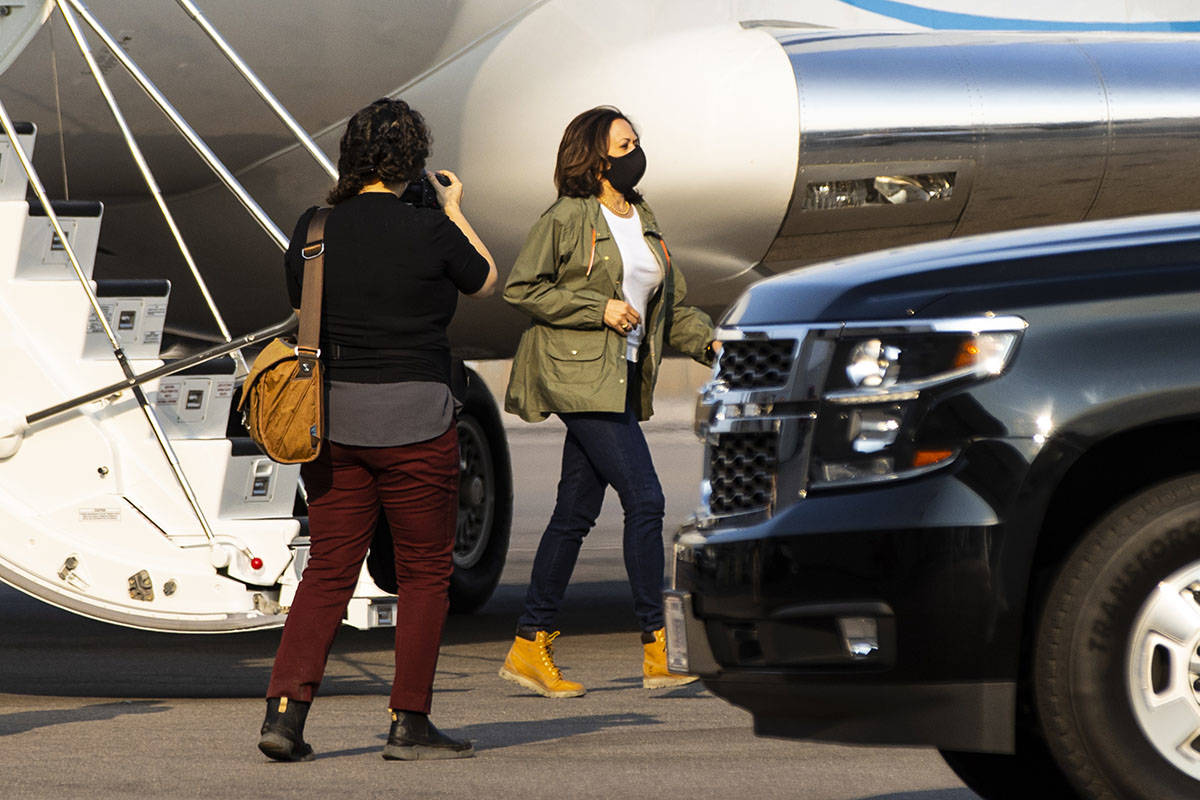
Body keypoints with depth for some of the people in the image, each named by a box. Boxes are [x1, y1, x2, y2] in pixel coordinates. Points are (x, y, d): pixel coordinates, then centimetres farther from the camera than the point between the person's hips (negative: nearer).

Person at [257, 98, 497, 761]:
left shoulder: (315, 229, 1)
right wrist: (455, 211, 24)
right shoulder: (429, 230, -9)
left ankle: (284, 710, -3)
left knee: (329, 569, 9)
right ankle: (409, 724, 9)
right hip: (412, 419, -4)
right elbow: (486, 282, 9)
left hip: (331, 415, 4)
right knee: (425, 572, 8)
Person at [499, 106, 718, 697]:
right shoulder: (567, 218, -6)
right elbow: (520, 288, -8)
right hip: (579, 373, -8)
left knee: (577, 513, 9)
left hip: (622, 377, 8)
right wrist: (599, 309, -13)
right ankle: (658, 650, -11)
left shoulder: (644, 222, 17)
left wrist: (709, 340, 3)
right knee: (644, 499, -14)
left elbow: (671, 305, 20)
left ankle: (529, 648, 14)